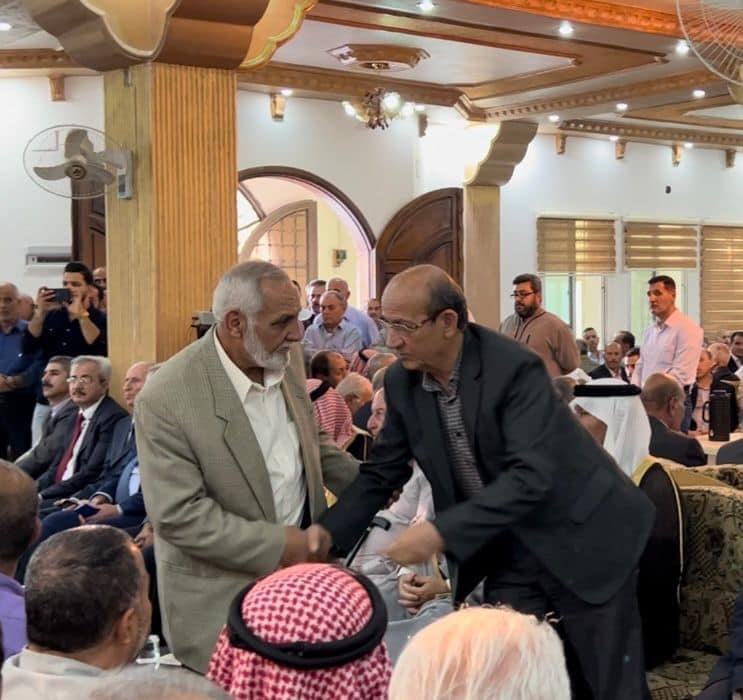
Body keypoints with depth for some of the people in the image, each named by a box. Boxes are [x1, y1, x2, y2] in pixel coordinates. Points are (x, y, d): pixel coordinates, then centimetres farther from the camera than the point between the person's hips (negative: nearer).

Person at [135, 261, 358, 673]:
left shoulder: (286, 359, 0)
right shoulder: (166, 398, -20)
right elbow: (177, 515, -20)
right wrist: (276, 545, -18)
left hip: (300, 565, 6)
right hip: (221, 596, -5)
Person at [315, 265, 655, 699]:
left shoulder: (515, 368, -24)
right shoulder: (402, 382, -5)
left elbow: (530, 477, -31)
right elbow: (382, 473, 2)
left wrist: (442, 532, -36)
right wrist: (331, 532, -14)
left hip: (581, 539, -5)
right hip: (504, 551, 5)